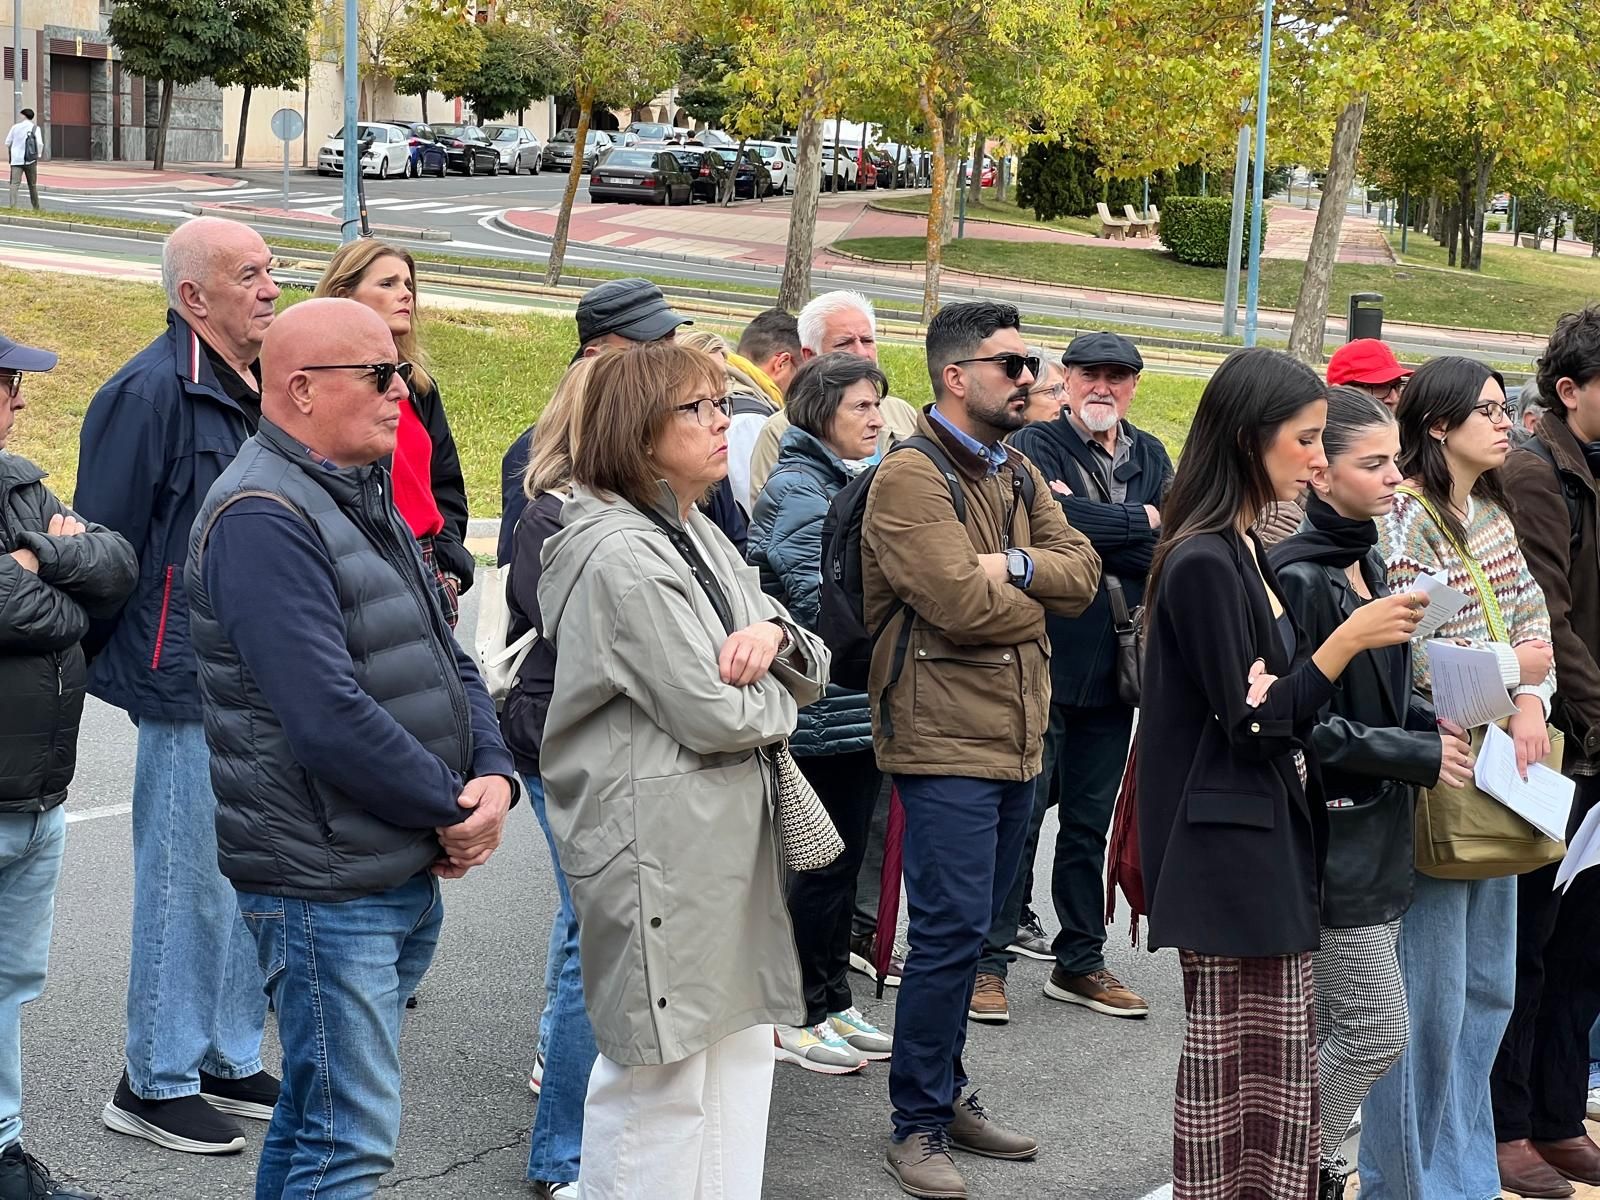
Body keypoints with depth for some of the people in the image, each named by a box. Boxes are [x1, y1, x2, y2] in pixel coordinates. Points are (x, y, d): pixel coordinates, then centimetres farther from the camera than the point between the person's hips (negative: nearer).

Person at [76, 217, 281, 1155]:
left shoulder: (260, 390, 12)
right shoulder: (154, 393, -15)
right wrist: (112, 663, -11)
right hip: (190, 690, -9)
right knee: (191, 886, -1)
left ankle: (230, 1063, 29)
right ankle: (156, 1084, 13)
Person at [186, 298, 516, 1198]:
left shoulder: (365, 499, 14)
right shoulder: (262, 518, -18)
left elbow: (447, 659, 14)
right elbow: (329, 718, -25)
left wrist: (494, 776, -4)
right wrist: (453, 809, -14)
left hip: (412, 874, 9)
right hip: (327, 887, -9)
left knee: (318, 1112, 19)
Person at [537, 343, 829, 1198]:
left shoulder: (700, 537, 14)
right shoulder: (620, 557, -16)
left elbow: (813, 669, 14)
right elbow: (715, 717, -20)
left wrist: (774, 637, -9)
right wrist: (774, 695, 1)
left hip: (728, 843, 9)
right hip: (661, 858, -9)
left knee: (738, 1049, 13)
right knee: (661, 1079, -1)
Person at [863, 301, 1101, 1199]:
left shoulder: (1018, 474, 14)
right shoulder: (912, 477, -13)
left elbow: (1082, 573, 5)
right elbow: (962, 602, -24)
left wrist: (1017, 567, -15)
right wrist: (1039, 599, -5)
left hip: (1017, 738, 8)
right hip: (946, 740, -8)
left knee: (969, 929, 16)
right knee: (952, 931, -7)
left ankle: (948, 1094, 28)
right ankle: (920, 1124, 5)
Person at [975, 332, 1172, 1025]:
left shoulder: (1150, 457, 13)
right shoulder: (1035, 446, -4)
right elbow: (1056, 522, -24)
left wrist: (1090, 526, -15)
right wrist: (1141, 521, -13)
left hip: (1117, 664, 5)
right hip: (1046, 655, -5)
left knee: (1091, 820, 13)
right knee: (1019, 813, -2)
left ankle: (1080, 962, 23)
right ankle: (990, 961, 6)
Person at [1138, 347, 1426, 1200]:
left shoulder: (1245, 551, 13)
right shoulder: (1203, 562, -16)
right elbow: (1250, 723, -17)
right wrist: (1348, 639, -18)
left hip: (1269, 840, 10)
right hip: (1228, 845, -10)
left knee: (1278, 1063, 12)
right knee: (1231, 1065, -2)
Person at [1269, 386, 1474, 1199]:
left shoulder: (1369, 563, 11)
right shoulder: (1299, 577, -17)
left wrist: (1431, 721, 0)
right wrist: (1421, 757, -16)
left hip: (1379, 829, 8)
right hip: (1330, 834, -8)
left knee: (1331, 1035, 13)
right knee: (1376, 1033, -3)